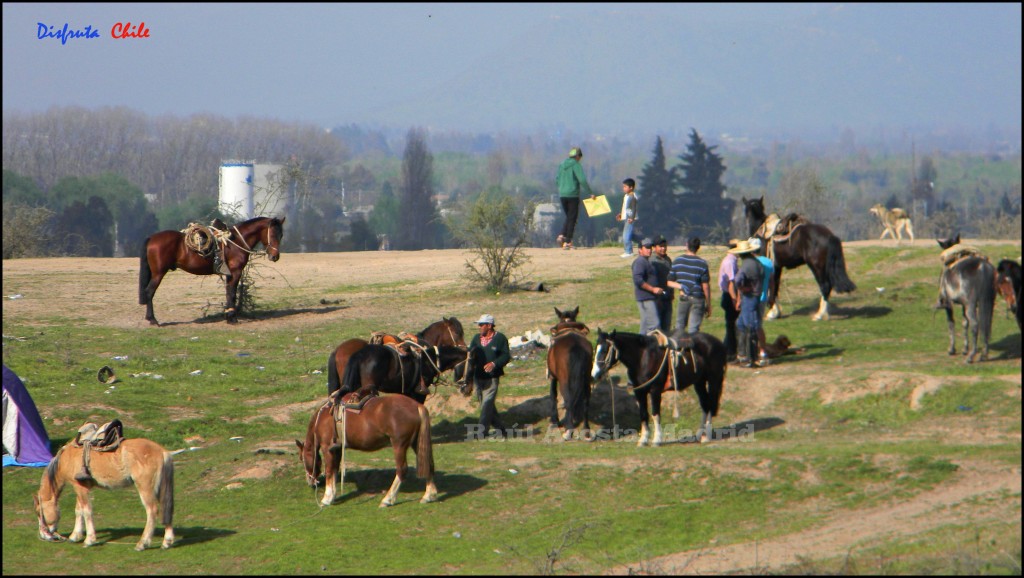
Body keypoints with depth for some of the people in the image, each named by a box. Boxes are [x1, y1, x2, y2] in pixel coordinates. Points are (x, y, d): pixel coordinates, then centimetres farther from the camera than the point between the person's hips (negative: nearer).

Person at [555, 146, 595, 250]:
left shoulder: (562, 165, 10)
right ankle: (567, 242, -2)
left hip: (562, 195, 6)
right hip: (573, 195, -6)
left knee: (569, 217, 19)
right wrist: (590, 193, -13)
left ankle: (562, 236, -1)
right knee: (572, 219, 2)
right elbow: (582, 180, -18)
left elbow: (557, 180, 14)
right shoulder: (576, 165, -9)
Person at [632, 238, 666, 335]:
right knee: (654, 324, -16)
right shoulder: (639, 262, -13)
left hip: (651, 298, 11)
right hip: (646, 298, -11)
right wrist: (653, 289, -22)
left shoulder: (646, 261, 21)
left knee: (645, 326, 12)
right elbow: (638, 280, -24)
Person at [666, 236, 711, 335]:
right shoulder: (702, 264, -8)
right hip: (698, 299, -3)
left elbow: (670, 282, 2)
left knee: (680, 326, 16)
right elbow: (706, 286, -8)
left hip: (683, 298, 3)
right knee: (693, 329, -2)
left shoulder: (677, 261, 1)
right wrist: (708, 305, -1)